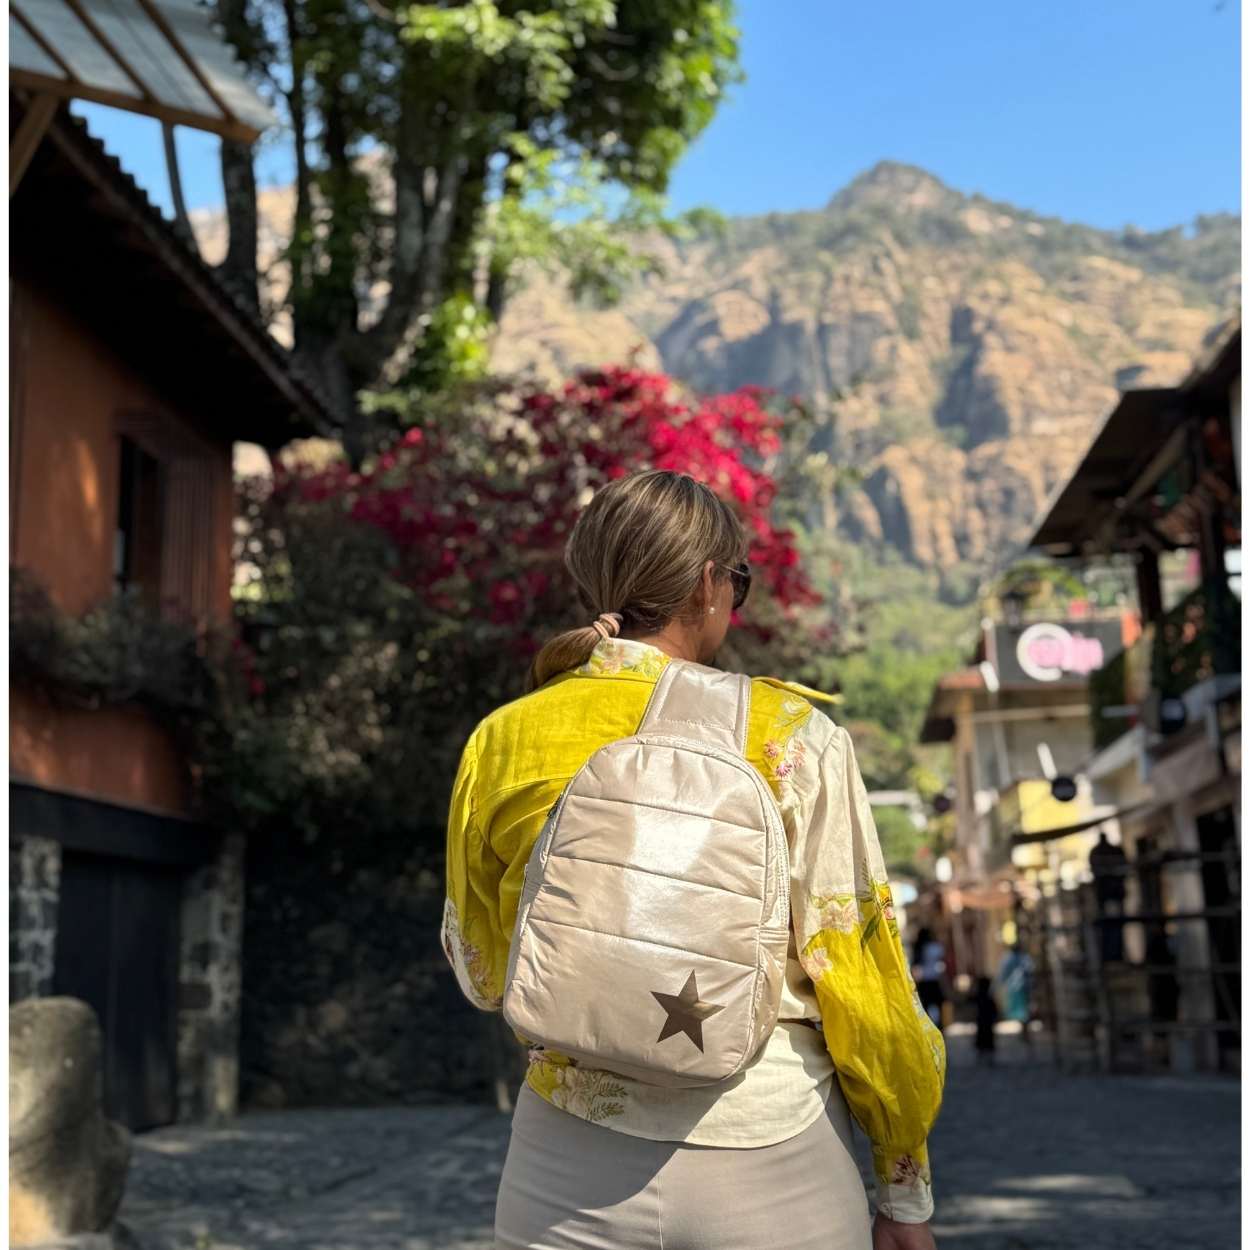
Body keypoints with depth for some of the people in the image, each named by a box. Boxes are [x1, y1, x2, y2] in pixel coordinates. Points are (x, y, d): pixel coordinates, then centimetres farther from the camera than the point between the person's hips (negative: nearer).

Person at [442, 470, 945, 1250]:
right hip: (769, 1161, -1)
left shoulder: (505, 741, -2)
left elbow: (482, 974, 8)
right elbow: (858, 970, -7)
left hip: (571, 1168, 2)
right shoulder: (788, 734, -9)